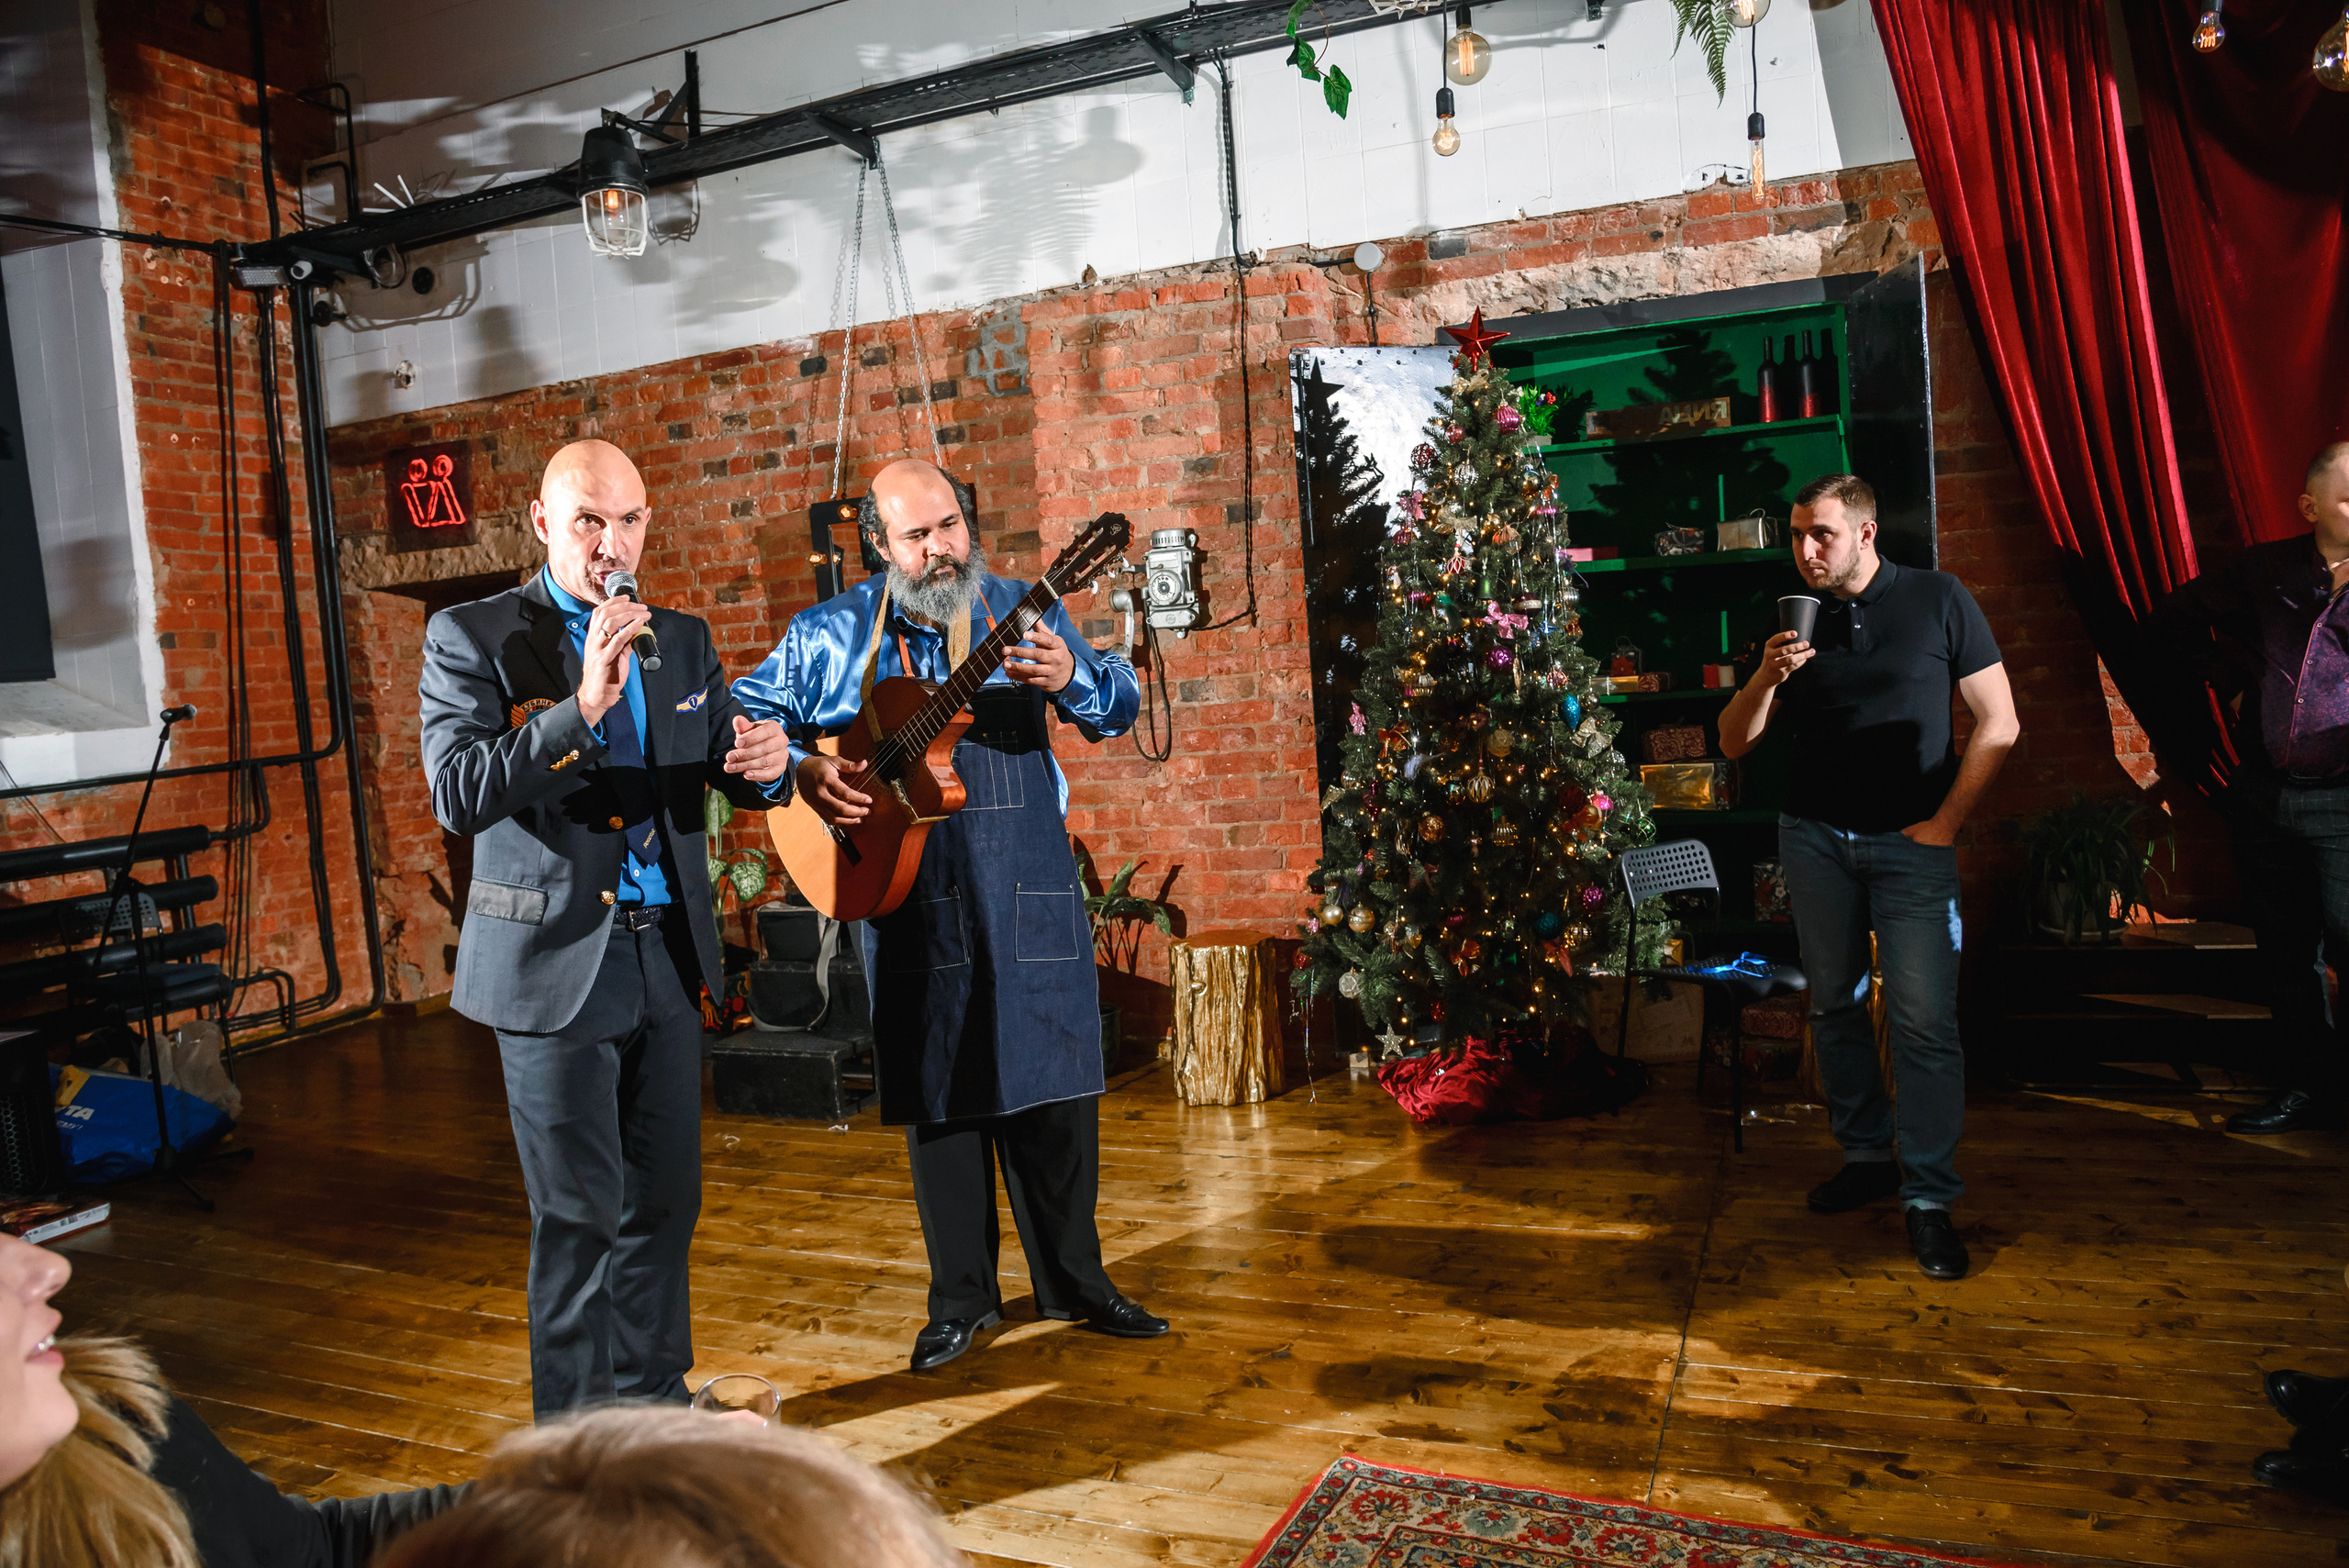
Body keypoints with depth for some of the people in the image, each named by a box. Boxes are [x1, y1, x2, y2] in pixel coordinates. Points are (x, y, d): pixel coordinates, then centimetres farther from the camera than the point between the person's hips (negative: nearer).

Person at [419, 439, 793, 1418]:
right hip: (554, 960, -5)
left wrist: (765, 764, -12)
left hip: (668, 954, 5)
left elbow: (732, 775, 13)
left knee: (664, 1195, 14)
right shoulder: (471, 639, -5)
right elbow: (457, 797, -16)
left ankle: (650, 1392, 32)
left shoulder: (682, 640, 10)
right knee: (579, 1213, 2)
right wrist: (581, 707, -28)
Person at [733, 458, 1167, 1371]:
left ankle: (1073, 1281, 24)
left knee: (1054, 1084, 5)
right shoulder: (829, 634, 4)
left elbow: (1119, 707, -1)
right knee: (937, 1094, 7)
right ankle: (962, 1298, 24)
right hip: (906, 894, 0)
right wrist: (801, 770, -9)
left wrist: (1071, 677, -23)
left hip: (1029, 892, 1)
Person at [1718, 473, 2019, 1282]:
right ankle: (1867, 1155, 25)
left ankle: (1929, 1197, 2)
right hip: (1814, 837, 4)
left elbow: (1998, 724, -1)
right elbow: (1734, 742, 5)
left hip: (1911, 842, -3)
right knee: (1835, 1007, 9)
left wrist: (1945, 821, -7)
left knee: (1925, 1021, -7)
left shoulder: (1938, 601, -1)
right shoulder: (1796, 618, 7)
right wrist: (1767, 677, -13)